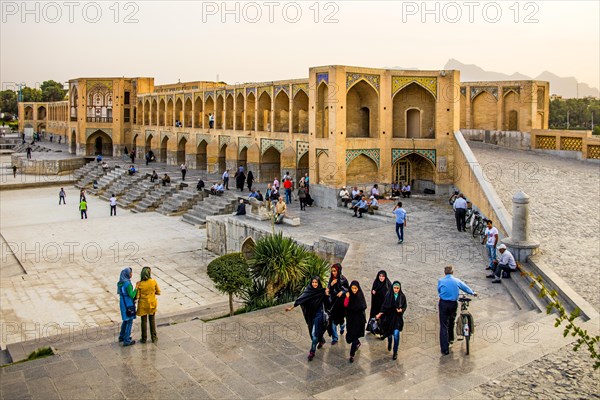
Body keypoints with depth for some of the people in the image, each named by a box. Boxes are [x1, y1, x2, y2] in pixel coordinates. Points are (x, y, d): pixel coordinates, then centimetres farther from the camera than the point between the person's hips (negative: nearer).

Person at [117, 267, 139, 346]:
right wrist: (136, 288, -19)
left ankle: (121, 337, 35)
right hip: (128, 305, -9)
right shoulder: (128, 284, -24)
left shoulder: (120, 282, 2)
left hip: (123, 304, 9)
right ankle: (126, 341, 7)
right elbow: (132, 296, -22)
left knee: (125, 320, 24)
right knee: (129, 322, 3)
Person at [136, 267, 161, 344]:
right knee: (152, 320, 18)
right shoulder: (154, 282, -14)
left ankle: (144, 338, 23)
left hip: (143, 305, -1)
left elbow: (137, 296, -15)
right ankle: (154, 337, 24)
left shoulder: (139, 284, -18)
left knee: (144, 321, 13)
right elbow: (158, 292, -4)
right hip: (152, 303, 1)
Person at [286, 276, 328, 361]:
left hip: (318, 314, -3)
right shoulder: (308, 290, -6)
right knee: (314, 331, 21)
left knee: (314, 333, -7)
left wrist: (327, 295, -24)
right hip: (310, 314, 4)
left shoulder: (322, 291, -10)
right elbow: (300, 299, -8)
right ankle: (321, 340, 51)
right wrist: (291, 307, -11)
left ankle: (312, 352, 2)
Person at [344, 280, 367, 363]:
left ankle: (352, 355, 7)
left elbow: (364, 307, -13)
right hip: (350, 318, 3)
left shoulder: (360, 295, -9)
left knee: (354, 335, -5)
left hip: (358, 318, -3)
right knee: (349, 336, 12)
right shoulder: (349, 294, -4)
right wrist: (347, 297, -28)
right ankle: (357, 343, 45)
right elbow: (345, 305, -13)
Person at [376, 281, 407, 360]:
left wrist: (401, 310, -20)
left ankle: (395, 352, 3)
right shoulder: (388, 295, -9)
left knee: (396, 334, -11)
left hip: (398, 318, -2)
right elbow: (384, 306, -3)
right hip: (389, 316, 2)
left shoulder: (402, 296, -9)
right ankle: (389, 343, 53)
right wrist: (381, 313, -16)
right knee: (389, 333, 18)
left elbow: (404, 307, 1)